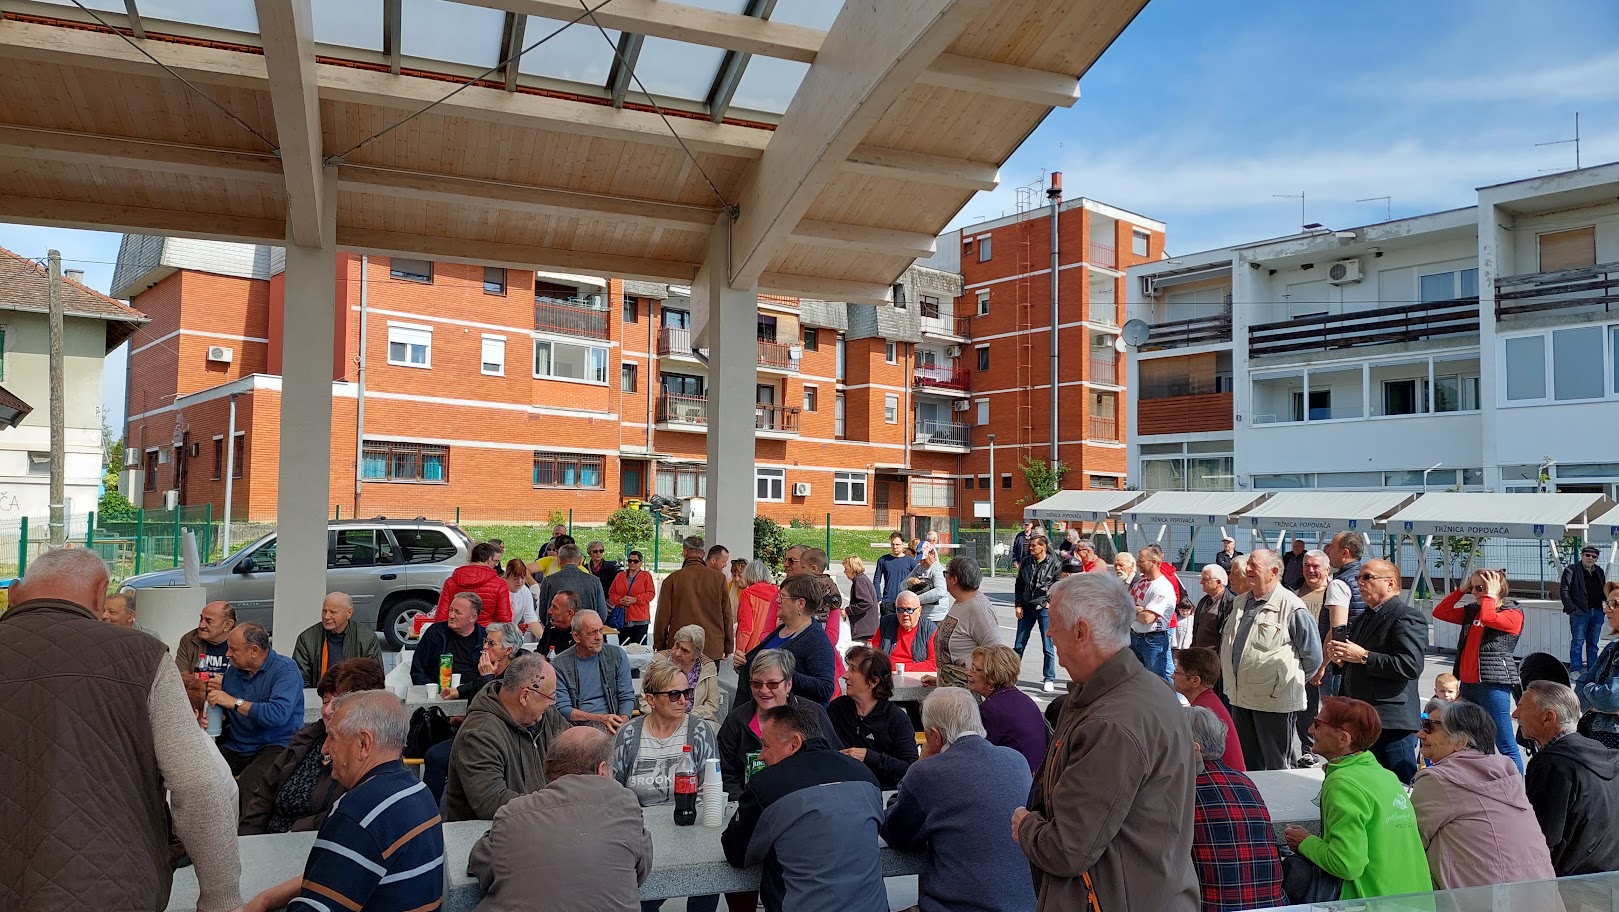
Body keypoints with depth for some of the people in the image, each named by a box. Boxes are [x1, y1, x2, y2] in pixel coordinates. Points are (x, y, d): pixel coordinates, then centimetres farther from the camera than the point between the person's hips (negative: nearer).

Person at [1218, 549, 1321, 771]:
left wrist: (1289, 680, 1)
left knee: (1278, 766, 4)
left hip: (1275, 700, -7)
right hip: (1239, 697, 7)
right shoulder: (1242, 604, 11)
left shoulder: (1291, 607, -12)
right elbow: (1226, 643, 23)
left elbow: (1312, 656, -9)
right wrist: (1229, 680, 18)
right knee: (1246, 765, 17)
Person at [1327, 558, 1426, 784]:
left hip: (1391, 725, -9)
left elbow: (1411, 665, -22)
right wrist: (1342, 660, 9)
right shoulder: (1361, 619, 21)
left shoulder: (1407, 618, -9)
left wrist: (1363, 657, -20)